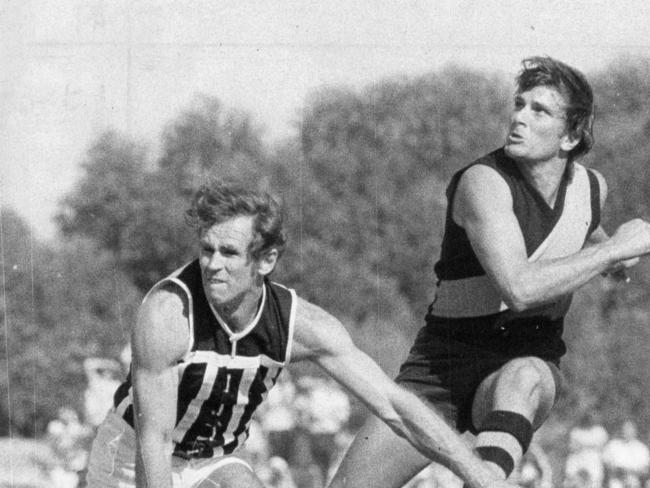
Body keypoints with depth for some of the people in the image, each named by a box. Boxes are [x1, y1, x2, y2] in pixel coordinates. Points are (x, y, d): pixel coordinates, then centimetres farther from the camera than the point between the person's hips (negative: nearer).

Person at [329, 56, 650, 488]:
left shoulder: (592, 187, 3)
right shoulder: (482, 182, -18)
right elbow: (519, 287, -32)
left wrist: (612, 252, 14)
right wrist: (613, 249, -25)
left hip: (530, 363, 2)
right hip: (444, 358, -2)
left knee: (521, 379, -38)